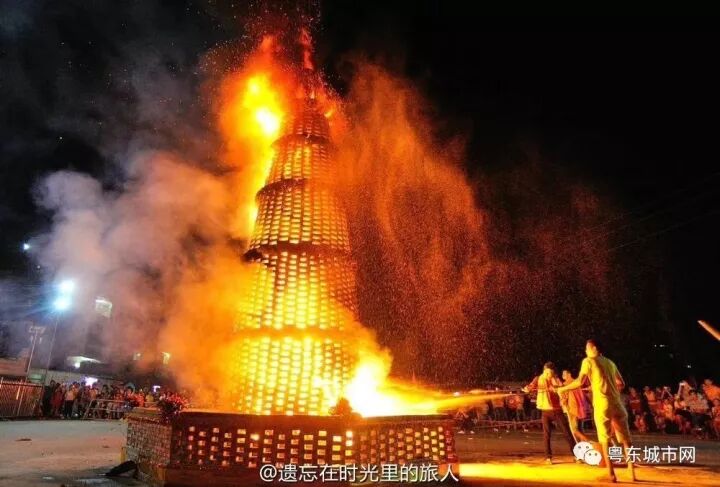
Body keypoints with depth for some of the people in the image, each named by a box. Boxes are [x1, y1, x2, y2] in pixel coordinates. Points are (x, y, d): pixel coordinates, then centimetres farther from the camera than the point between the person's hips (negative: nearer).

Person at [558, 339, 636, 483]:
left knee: (605, 440, 4)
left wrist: (563, 388, 3)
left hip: (602, 405, -5)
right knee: (625, 439, 12)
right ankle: (632, 472, 12)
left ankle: (611, 474, 3)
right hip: (617, 404, 5)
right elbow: (621, 384, 22)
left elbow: (580, 382, -8)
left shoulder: (588, 361, 1)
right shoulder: (610, 362, 18)